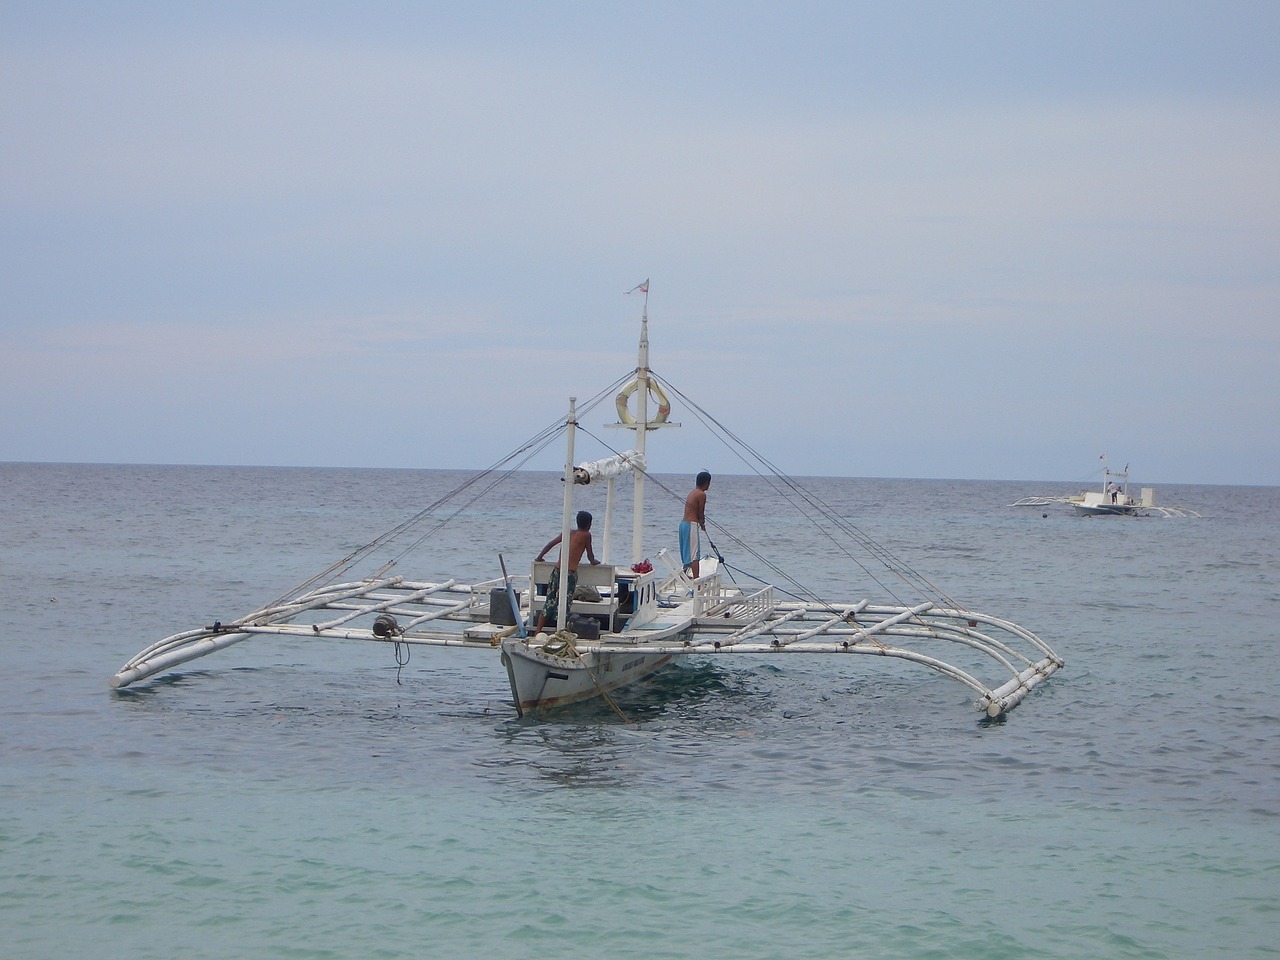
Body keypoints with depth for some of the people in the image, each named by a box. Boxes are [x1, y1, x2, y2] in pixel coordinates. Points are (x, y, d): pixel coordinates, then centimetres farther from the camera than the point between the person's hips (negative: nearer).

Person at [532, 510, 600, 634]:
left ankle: (537, 631, 10)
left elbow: (550, 544, 18)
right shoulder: (586, 535, 1)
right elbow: (590, 555, 7)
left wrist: (539, 557, 30)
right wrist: (594, 561, 30)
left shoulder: (568, 533, 15)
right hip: (570, 573, -5)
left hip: (557, 570, 5)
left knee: (549, 603, 10)